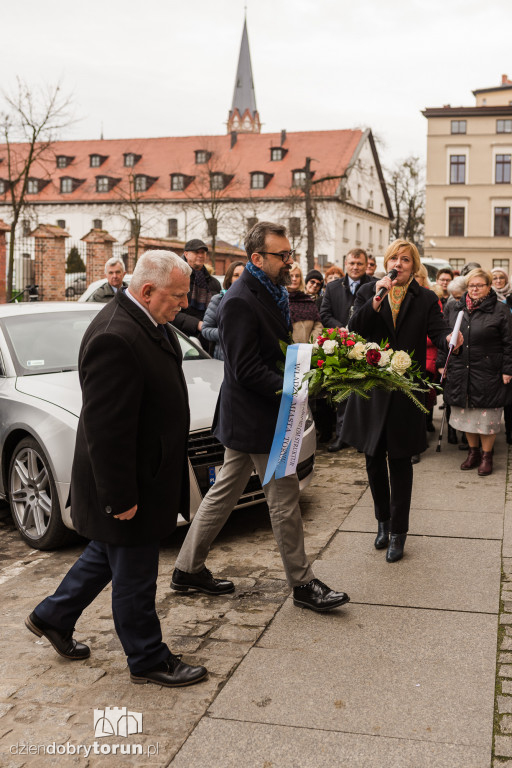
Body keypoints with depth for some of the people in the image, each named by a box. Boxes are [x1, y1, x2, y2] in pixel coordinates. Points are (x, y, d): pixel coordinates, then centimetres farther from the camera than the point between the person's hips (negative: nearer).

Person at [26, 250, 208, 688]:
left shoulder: (151, 325, 5)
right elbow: (105, 429, -28)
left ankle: (53, 617, 44)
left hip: (149, 474, 10)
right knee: (135, 578, 8)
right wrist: (120, 498, -23)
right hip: (129, 487, -10)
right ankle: (148, 660, 26)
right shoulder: (114, 338, -28)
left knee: (106, 555, 26)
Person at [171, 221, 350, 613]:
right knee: (285, 498, 0)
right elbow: (247, 371, -23)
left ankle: (188, 568, 27)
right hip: (254, 418, -10)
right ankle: (303, 583, 14)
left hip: (245, 418, 10)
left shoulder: (272, 294, 12)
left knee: (225, 492, 16)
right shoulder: (239, 301, -19)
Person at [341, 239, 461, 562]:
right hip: (370, 385, 2)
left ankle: (398, 532, 13)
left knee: (400, 462, 2)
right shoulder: (368, 292, 4)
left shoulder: (426, 299, 3)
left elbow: (438, 330, -10)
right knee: (374, 458, 12)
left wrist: (449, 338, -33)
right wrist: (376, 300, -22)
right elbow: (354, 329, -9)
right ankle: (383, 521, 32)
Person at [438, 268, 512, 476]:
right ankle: (473, 452, 25)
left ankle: (486, 456, 16)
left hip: (487, 374, -4)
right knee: (466, 414, 10)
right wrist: (442, 363, 10)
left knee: (487, 417, 2)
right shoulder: (455, 309, 9)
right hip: (460, 372, 4)